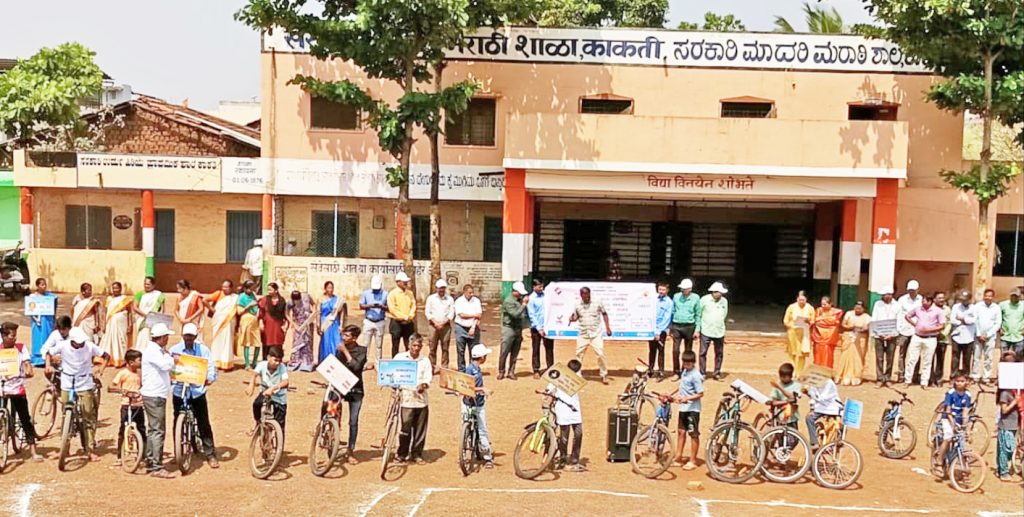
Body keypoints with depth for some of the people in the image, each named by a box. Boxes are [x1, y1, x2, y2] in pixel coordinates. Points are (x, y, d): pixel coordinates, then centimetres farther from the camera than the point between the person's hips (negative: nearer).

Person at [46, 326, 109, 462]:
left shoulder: (89, 346, -12)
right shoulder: (63, 346, -10)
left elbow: (106, 356, 0)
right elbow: (49, 353, 9)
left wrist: (100, 371, -11)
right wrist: (48, 365, -8)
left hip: (85, 386, -1)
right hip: (67, 385, 1)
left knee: (89, 418, 0)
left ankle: (90, 450, 5)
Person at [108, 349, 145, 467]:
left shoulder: (140, 373, 8)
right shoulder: (123, 373, -6)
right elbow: (110, 388, -9)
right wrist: (122, 390, -24)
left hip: (138, 405, 4)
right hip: (127, 405, -4)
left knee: (142, 431, 4)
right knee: (122, 431, -1)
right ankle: (119, 457, 8)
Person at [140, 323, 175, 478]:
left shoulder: (157, 350, 16)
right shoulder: (152, 350, -16)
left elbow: (167, 366, 23)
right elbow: (166, 365, -28)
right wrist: (167, 353, -12)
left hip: (155, 395, 11)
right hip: (154, 396, -11)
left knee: (153, 430, 16)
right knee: (158, 431, -9)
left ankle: (150, 464, 23)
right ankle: (156, 468, -8)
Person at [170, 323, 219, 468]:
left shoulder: (203, 350, 1)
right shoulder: (174, 350, 3)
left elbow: (211, 367, -2)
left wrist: (209, 379, -22)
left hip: (197, 391, -1)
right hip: (179, 391, 1)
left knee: (204, 423, 0)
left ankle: (210, 454, 7)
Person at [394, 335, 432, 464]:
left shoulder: (425, 360, 8)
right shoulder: (400, 357, 5)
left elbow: (428, 376, 0)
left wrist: (424, 385, -21)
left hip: (421, 399, 2)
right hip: (406, 399, -2)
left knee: (420, 429, 6)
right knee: (405, 429, -5)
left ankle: (416, 454, 19)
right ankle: (402, 454, 9)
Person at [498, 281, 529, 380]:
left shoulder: (520, 299, 8)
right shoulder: (508, 301, -14)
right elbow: (516, 314, -23)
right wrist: (524, 304, -20)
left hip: (518, 329, 7)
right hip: (509, 328, -6)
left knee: (514, 353, 9)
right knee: (504, 352, -1)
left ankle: (511, 372, 16)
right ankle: (501, 372, 10)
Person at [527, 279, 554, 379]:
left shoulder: (546, 295, 4)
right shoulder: (531, 299, -6)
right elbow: (531, 315, -9)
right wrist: (539, 328, -14)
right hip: (536, 328, -3)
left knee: (549, 348, 7)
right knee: (536, 350, 6)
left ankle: (550, 368, 16)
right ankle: (536, 371, 12)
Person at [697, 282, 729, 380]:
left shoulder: (724, 301, 6)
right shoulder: (704, 299, -5)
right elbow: (698, 315, -1)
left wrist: (720, 326, 14)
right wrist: (697, 330, -3)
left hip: (720, 332, 3)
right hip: (706, 332, -3)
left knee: (719, 353, 7)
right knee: (703, 353, -2)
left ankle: (717, 373, 18)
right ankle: (702, 373, 8)